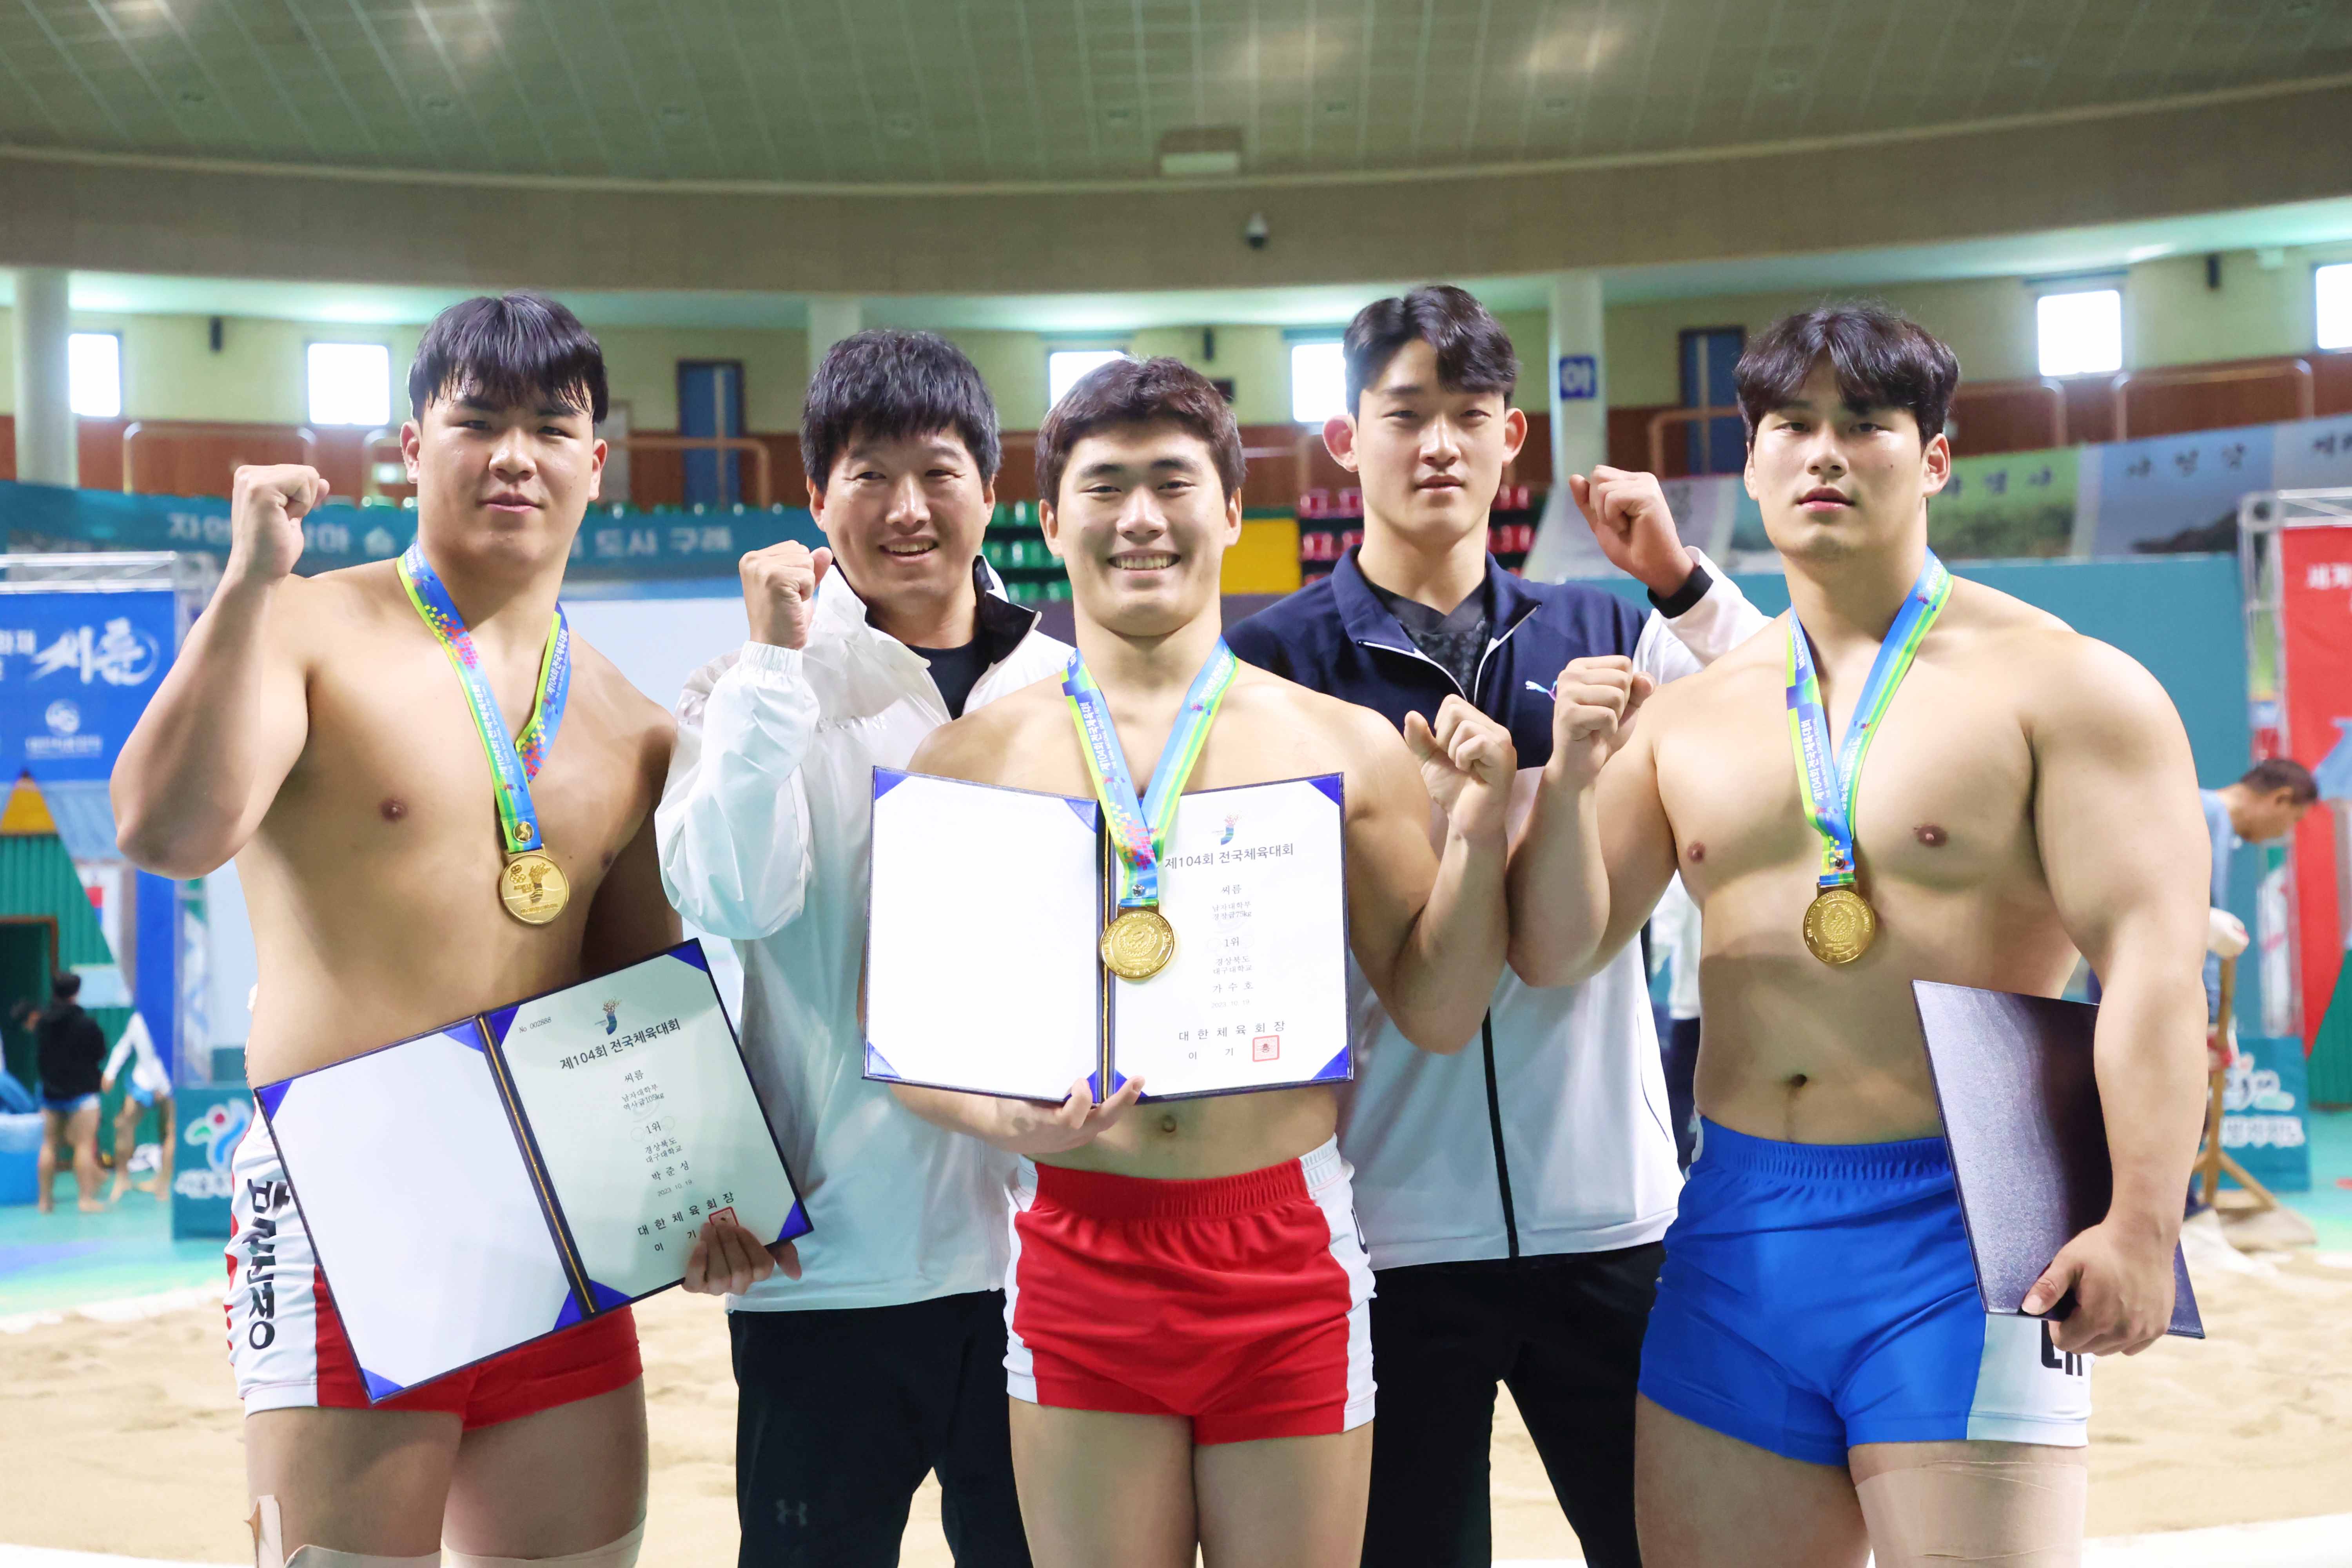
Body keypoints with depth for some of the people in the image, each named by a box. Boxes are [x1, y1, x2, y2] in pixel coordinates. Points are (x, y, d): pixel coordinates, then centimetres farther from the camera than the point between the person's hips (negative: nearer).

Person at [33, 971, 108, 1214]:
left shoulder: (41, 1023, 0)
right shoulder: (86, 1024, -15)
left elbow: (39, 1054, 13)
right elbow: (100, 1053, -5)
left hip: (50, 1092, 5)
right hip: (81, 1092, -5)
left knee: (49, 1145, 13)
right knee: (84, 1146, -4)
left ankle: (45, 1199, 17)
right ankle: (86, 1199, -8)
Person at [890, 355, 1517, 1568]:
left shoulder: (1346, 747, 4)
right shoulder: (972, 760, 4)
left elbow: (1437, 1015, 7)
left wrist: (1475, 827, -6)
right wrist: (1003, 1115, -13)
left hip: (1290, 1252, 0)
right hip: (1081, 1252, 0)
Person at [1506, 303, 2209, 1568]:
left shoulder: (2060, 684, -2)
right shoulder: (1687, 715, 12)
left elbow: (2150, 964, -10)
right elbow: (1553, 953, 10)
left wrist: (2140, 1227, -19)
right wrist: (1573, 775, -8)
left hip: (1957, 1232, -5)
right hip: (1734, 1227, 5)